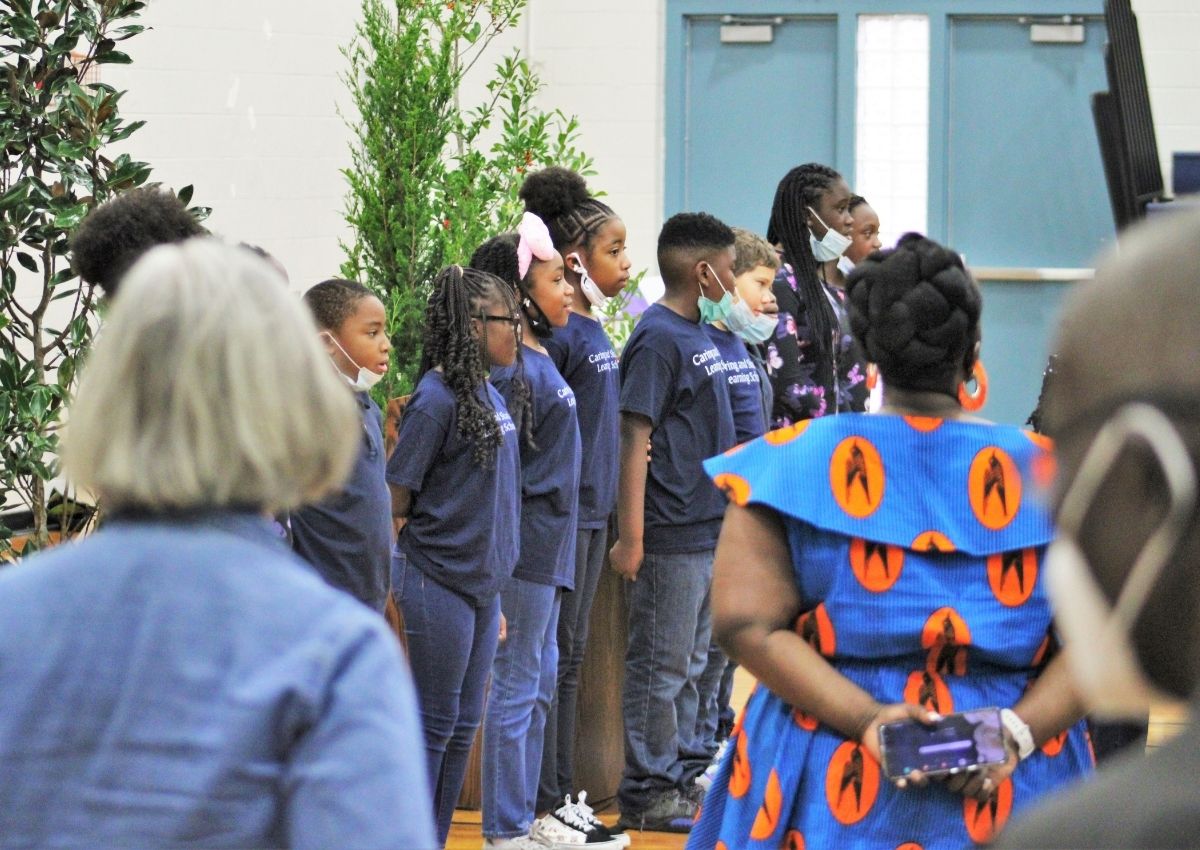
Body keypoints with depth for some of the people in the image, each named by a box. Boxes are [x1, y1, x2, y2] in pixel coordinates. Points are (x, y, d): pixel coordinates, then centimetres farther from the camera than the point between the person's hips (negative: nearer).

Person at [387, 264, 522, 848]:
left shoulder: (490, 396, 9)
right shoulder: (437, 398, -16)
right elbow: (394, 499, -16)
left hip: (480, 581, 8)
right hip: (438, 581, -8)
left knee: (463, 727, 12)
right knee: (434, 725, -1)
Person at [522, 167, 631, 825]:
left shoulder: (595, 329, 12)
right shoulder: (556, 334, -15)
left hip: (591, 510, 9)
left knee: (570, 655, 13)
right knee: (552, 658, -3)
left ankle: (564, 795, 20)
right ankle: (543, 804, 2)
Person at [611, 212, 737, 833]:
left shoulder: (699, 334, 13)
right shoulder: (658, 339, -15)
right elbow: (635, 439, -18)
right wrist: (630, 538, -21)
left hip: (707, 528, 9)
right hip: (671, 538, -9)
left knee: (690, 664, 16)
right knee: (660, 666, -2)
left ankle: (686, 772, 25)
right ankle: (648, 793, 4)